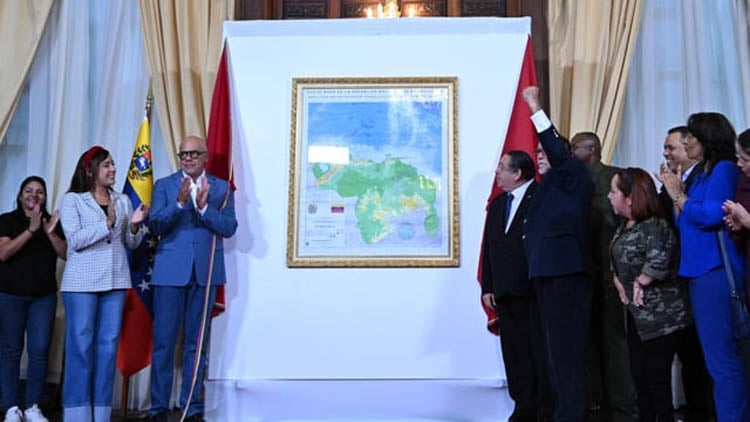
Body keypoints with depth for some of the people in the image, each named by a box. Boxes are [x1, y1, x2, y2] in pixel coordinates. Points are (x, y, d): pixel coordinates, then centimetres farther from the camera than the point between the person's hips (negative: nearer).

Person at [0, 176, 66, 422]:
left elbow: (66, 254, 2)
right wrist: (31, 229, -18)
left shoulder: (52, 222, 10)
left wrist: (51, 233, -14)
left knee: (40, 351, -4)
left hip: (44, 296, 2)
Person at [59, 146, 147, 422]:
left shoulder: (122, 200, 12)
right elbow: (75, 240, -11)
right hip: (82, 282, -4)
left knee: (108, 344, 4)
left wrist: (135, 225, -8)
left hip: (116, 280, 4)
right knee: (80, 344, -2)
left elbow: (132, 243, 12)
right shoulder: (72, 200, 1)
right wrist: (108, 223, -19)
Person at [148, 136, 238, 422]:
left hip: (205, 272, 1)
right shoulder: (164, 185, 6)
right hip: (170, 271, -1)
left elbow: (229, 227, -3)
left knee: (196, 342, 7)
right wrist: (179, 202, -19)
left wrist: (203, 206, -17)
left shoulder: (221, 188, 7)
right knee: (163, 341, 1)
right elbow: (154, 227, -5)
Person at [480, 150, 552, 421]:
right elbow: (489, 248, 16)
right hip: (505, 293, 7)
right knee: (515, 354, 9)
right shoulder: (498, 204, 18)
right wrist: (487, 287, 10)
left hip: (536, 290, -7)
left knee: (541, 353, 0)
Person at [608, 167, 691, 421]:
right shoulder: (624, 227, 9)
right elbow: (617, 260, 18)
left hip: (661, 315, -9)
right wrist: (618, 282, 2)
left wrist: (639, 282, -17)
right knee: (639, 375, 15)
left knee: (657, 378, -2)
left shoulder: (654, 226, -18)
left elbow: (658, 261, -32)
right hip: (637, 313, 9)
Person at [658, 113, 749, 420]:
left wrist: (679, 195, -6)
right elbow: (683, 225, 17)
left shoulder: (724, 169, -7)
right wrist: (674, 193, 7)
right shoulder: (701, 176, 18)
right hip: (699, 270, 10)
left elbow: (710, 216, -19)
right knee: (718, 357, 14)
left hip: (715, 270, -10)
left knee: (721, 358, -8)